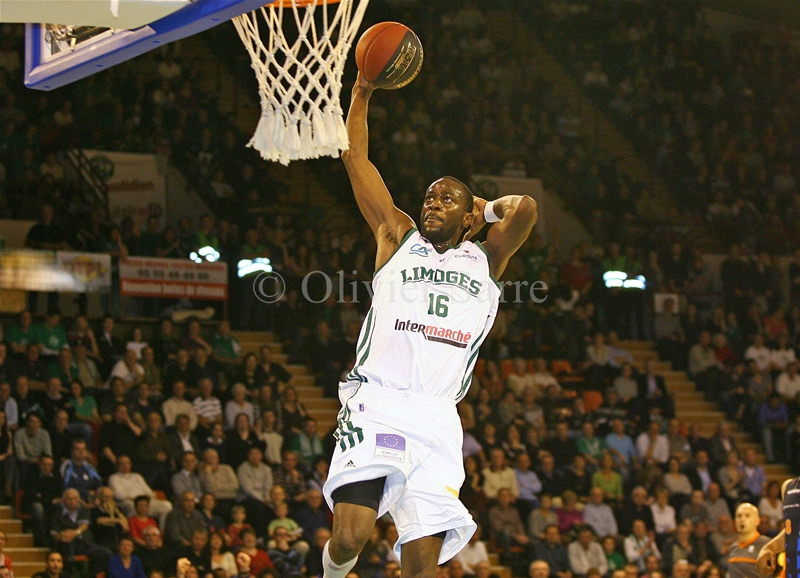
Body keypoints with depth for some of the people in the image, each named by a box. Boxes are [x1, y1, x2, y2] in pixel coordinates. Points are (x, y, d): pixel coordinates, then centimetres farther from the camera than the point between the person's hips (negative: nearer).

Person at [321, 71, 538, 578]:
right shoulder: (399, 238, 17)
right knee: (350, 537, -17)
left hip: (437, 419, 1)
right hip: (376, 403, -1)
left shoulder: (484, 260, 18)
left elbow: (526, 208, 1)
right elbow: (356, 159, 14)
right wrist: (362, 91, 13)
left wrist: (485, 208, 19)